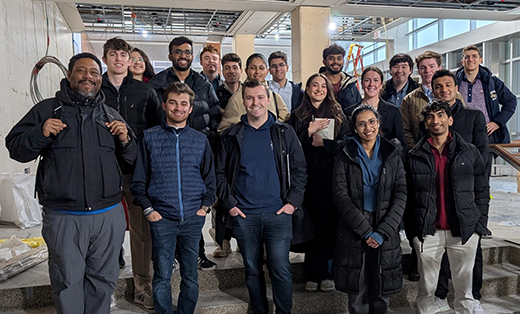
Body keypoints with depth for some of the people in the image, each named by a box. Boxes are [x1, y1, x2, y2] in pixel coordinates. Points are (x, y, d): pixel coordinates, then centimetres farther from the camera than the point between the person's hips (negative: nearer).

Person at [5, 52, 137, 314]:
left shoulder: (111, 115, 11)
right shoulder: (46, 110, 4)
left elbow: (132, 159, 14)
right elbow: (15, 149, 3)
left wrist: (125, 140, -7)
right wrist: (40, 133, -14)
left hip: (109, 216, 3)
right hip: (63, 217, -2)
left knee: (104, 280, 15)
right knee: (67, 283, 8)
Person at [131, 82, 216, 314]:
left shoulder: (200, 140, 8)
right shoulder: (150, 137, 2)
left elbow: (210, 178, 12)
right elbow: (138, 181, 3)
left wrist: (205, 205, 2)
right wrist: (148, 209, -5)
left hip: (193, 219, 2)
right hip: (162, 219, -2)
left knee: (190, 276, 11)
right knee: (162, 277, 5)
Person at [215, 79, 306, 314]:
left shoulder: (284, 133, 4)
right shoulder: (231, 136, 6)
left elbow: (299, 169, 5)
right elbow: (220, 173, 8)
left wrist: (293, 201, -4)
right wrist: (229, 204, -1)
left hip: (278, 213, -1)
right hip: (243, 215, 2)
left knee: (280, 270, -1)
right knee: (252, 270, 12)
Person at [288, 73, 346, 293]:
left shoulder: (338, 114, 11)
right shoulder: (298, 116, 10)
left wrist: (323, 142, -9)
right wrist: (309, 132, -10)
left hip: (331, 177, 0)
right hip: (308, 178, 0)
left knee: (331, 223, 1)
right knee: (311, 224, 2)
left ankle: (328, 273, 13)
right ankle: (312, 275, 11)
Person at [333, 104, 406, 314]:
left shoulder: (392, 155, 7)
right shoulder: (345, 157, 2)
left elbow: (400, 196, 1)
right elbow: (341, 196, -5)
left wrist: (383, 232, -10)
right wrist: (365, 230, -12)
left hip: (386, 231, 1)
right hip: (353, 231, -1)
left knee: (382, 290, 7)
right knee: (357, 290, 2)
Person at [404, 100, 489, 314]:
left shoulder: (470, 152, 5)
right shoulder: (414, 157, 3)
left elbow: (482, 190, 8)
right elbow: (407, 196, 4)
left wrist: (480, 225, 0)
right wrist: (410, 230, 0)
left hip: (464, 232, 1)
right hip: (428, 233, 0)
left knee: (464, 286, 12)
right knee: (426, 288, 9)